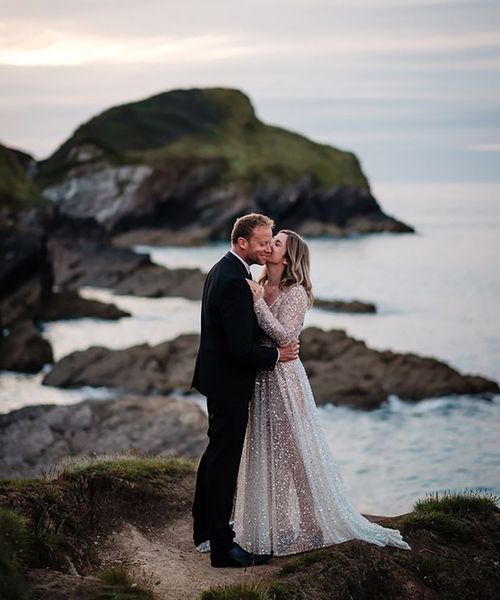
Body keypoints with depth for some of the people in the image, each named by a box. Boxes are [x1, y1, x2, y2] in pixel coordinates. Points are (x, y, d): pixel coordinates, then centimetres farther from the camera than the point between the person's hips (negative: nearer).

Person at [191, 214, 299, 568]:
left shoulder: (223, 270, 8)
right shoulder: (235, 283, -25)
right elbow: (241, 349, -26)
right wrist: (277, 355, -12)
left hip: (217, 377, 11)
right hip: (230, 383, -11)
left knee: (217, 452, 22)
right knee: (225, 461, -4)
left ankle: (204, 528, 36)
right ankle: (222, 546, 4)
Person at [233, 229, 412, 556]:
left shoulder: (295, 293, -13)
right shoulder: (259, 288, 8)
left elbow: (285, 336, -25)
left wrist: (258, 303, -26)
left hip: (283, 379, -8)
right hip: (259, 380, 8)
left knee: (294, 453, 1)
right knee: (263, 453, 14)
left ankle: (313, 523, 14)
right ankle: (271, 523, 26)